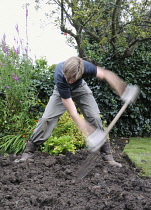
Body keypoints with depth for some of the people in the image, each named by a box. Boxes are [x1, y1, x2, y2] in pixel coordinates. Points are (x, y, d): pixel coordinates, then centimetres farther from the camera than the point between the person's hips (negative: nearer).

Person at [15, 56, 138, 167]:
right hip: (62, 92, -2)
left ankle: (107, 155, -3)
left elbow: (105, 74, -17)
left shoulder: (85, 66, -39)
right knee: (46, 119, -15)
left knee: (95, 118, -13)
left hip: (81, 89, 2)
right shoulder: (59, 76, -44)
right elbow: (72, 112, -41)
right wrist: (88, 134, -45)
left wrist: (122, 90, -29)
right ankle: (29, 152, -3)